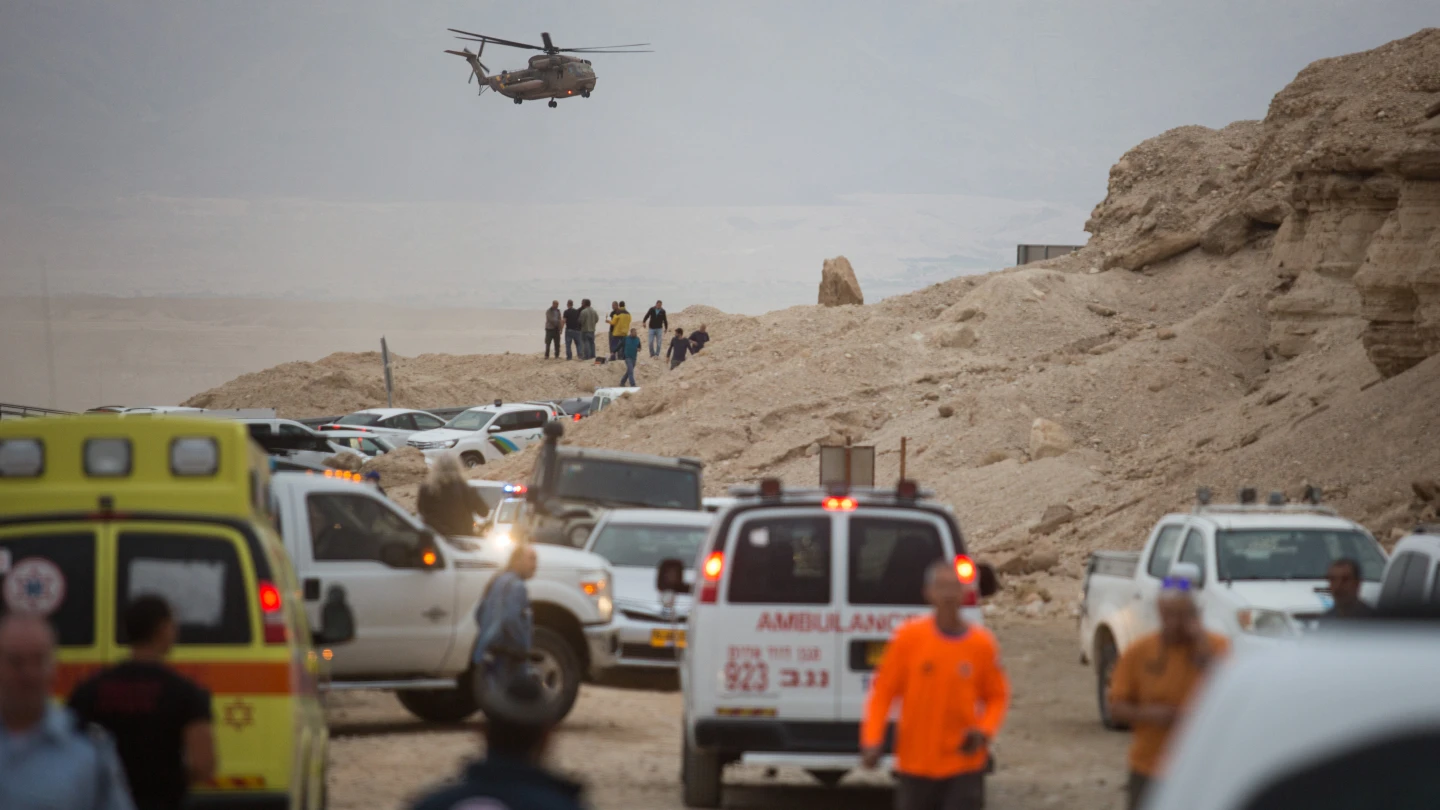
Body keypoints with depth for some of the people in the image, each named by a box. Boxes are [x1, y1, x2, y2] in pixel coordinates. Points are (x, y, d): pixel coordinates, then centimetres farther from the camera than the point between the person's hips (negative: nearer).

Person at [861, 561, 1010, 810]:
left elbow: (997, 697, 9)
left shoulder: (982, 644, -3)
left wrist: (985, 731, -10)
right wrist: (871, 740, -10)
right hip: (915, 768, 0)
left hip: (964, 768, 0)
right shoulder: (908, 637, -6)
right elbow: (883, 691, 0)